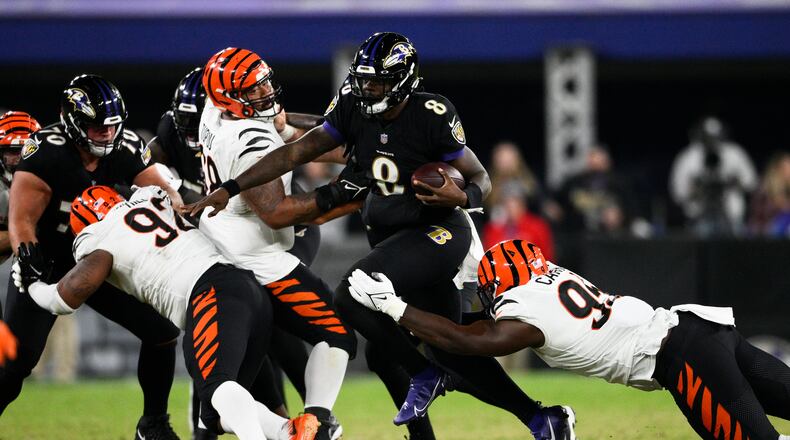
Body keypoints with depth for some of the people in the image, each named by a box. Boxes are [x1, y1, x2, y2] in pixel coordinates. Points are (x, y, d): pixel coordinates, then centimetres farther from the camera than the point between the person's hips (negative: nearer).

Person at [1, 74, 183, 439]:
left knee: (163, 330, -3)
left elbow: (165, 192, -10)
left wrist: (170, 206, -34)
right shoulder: (45, 153, -26)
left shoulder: (127, 149, -10)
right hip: (48, 264, -5)